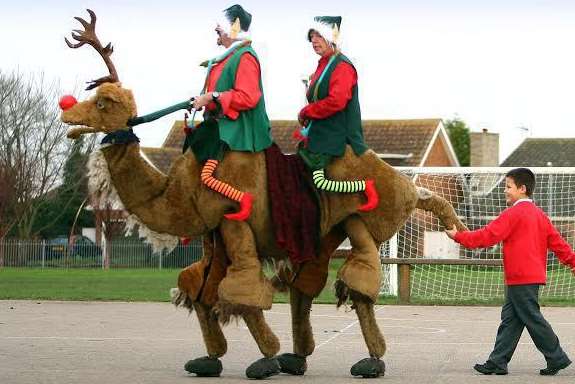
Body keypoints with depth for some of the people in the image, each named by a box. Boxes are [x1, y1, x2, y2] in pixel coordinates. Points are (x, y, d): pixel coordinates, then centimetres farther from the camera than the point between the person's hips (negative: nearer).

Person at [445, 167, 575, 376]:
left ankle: (557, 358, 2)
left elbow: (488, 235, -15)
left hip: (521, 279, -9)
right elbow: (556, 241, 16)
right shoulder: (539, 214, 14)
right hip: (533, 275, 9)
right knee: (509, 319, 9)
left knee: (532, 319, -3)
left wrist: (458, 236, -7)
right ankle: (497, 362, 10)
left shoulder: (513, 214, -13)